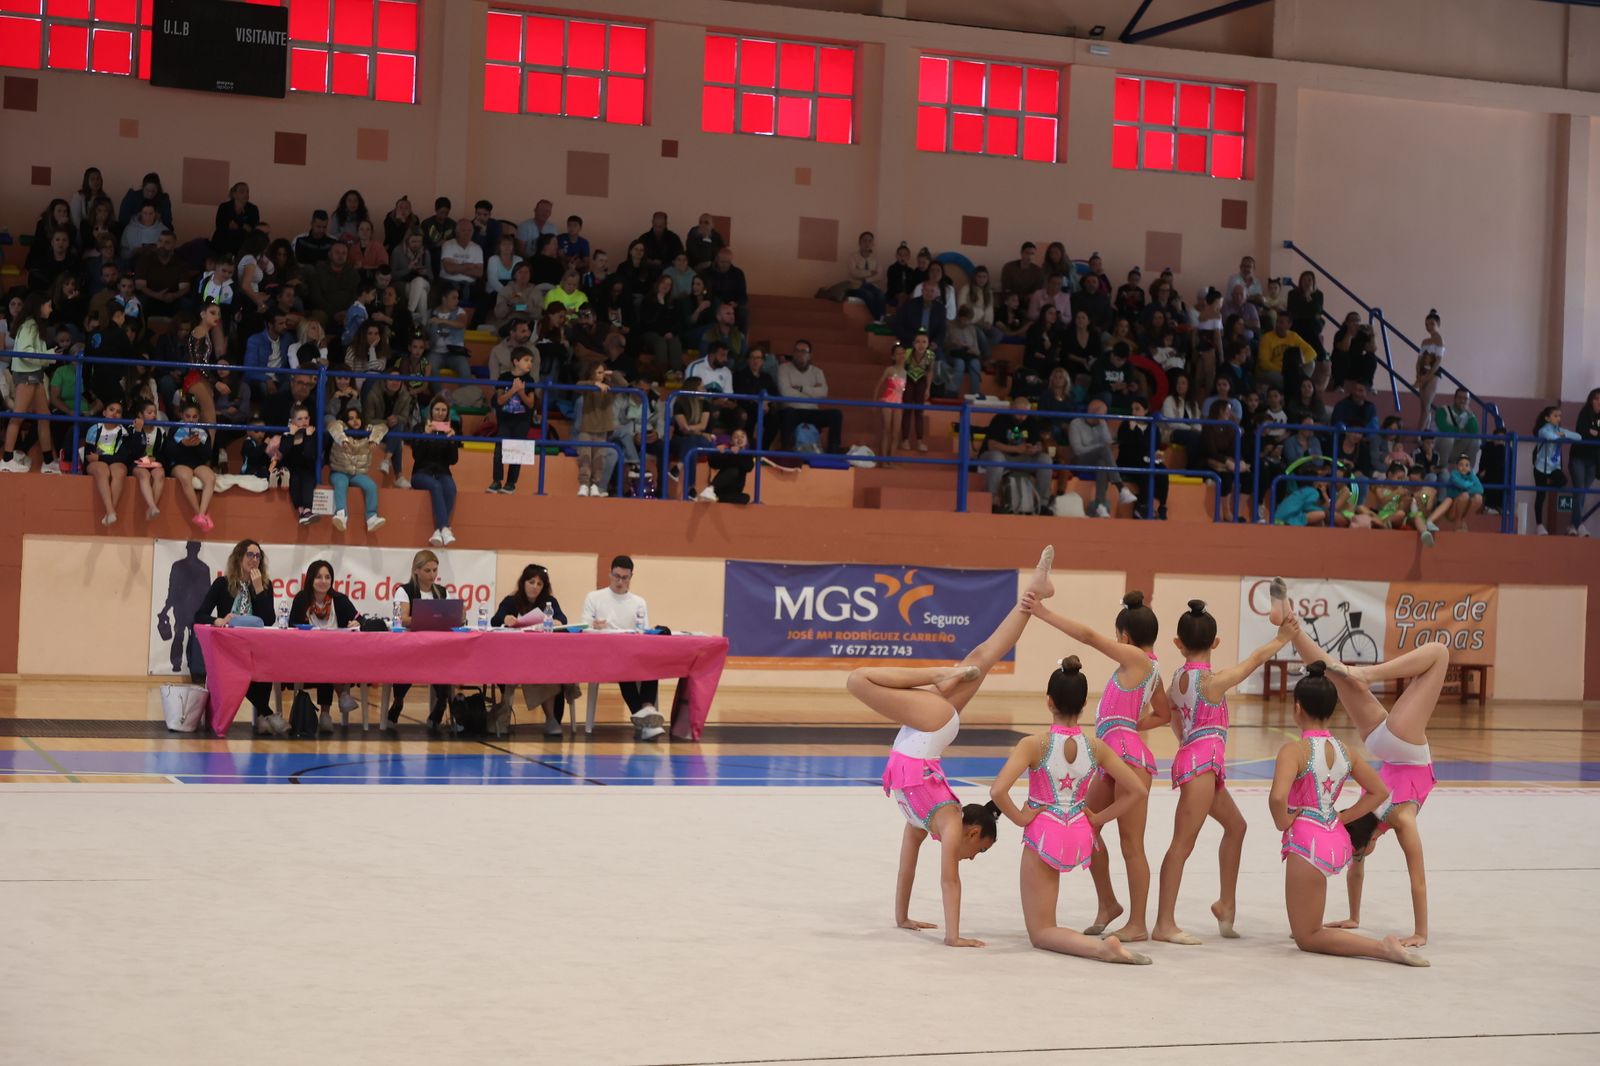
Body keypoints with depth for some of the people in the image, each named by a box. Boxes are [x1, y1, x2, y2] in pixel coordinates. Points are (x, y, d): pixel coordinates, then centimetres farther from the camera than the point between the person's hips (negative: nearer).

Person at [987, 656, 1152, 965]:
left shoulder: (1034, 745, -17)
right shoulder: (1097, 748, -6)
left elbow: (997, 791, -27)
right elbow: (1138, 791, -3)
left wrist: (1020, 817, -10)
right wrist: (1099, 818, 5)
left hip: (1044, 837, -4)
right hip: (1081, 837, 4)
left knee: (1040, 933, 4)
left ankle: (1100, 946, -23)